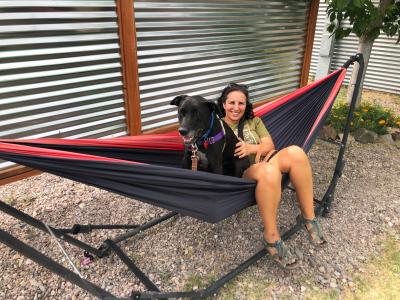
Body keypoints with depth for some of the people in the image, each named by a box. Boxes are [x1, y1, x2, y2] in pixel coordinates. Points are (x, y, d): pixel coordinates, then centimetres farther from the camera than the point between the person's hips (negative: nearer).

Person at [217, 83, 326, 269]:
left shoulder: (253, 121, 20)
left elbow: (269, 145, 9)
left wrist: (253, 148, -12)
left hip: (264, 163, 5)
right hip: (240, 174, -4)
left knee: (295, 152, -27)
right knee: (269, 170, -39)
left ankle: (308, 217, -17)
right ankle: (271, 238, -27)